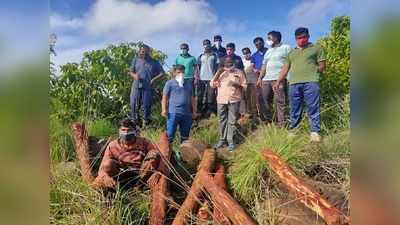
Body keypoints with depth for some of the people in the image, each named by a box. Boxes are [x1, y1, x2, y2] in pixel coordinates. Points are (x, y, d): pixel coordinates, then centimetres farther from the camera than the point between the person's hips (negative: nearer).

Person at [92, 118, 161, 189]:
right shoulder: (113, 146, -7)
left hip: (142, 174, 0)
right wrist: (106, 177, -34)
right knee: (109, 163, -23)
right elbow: (103, 168, -10)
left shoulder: (143, 142, -7)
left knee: (154, 155, -23)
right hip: (123, 176, 0)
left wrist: (156, 173, -31)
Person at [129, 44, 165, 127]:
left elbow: (162, 73, 5)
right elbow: (130, 71, 13)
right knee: (134, 104, 1)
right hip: (136, 86, 2)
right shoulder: (135, 60, 12)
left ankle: (145, 123, 16)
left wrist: (154, 79, -9)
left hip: (148, 87, -2)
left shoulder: (154, 62, 6)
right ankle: (136, 122, 18)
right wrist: (134, 75, -10)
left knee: (146, 106, 0)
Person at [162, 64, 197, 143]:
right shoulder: (170, 83, 2)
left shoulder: (189, 83, 15)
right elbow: (164, 97, -1)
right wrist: (164, 109, -12)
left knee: (185, 135, 13)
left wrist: (194, 111, 14)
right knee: (170, 134, -3)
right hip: (173, 113, -4)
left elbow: (192, 98, 18)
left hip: (187, 113, 5)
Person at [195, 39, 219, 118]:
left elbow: (217, 67, 2)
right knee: (200, 95, 7)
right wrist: (196, 77, -1)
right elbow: (198, 67, 9)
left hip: (211, 78, -3)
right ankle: (200, 111, 19)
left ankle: (210, 111, 7)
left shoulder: (214, 55, 4)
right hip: (201, 78, 3)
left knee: (211, 95, -1)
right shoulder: (200, 56, 10)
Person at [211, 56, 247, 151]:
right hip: (221, 100, 2)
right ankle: (222, 140, 14)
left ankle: (231, 141, 4)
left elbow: (244, 86, 7)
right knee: (222, 121, 6)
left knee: (232, 122, -3)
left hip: (234, 100, -2)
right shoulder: (220, 72, 15)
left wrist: (237, 85, -13)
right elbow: (212, 84, 7)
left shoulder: (239, 72, 9)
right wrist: (218, 73, -5)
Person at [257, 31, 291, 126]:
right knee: (264, 100, 3)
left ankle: (281, 124, -5)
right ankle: (268, 121, 14)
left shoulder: (286, 48, 7)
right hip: (266, 79, 7)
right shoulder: (268, 51, 26)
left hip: (279, 79, -7)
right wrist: (260, 78, 11)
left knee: (279, 102, -9)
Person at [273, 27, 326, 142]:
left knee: (313, 109, -6)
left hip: (311, 82, -4)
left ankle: (315, 132, -1)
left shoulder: (316, 48, 14)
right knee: (294, 110, 6)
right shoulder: (292, 52, 26)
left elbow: (322, 66, 10)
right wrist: (278, 82, 15)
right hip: (293, 83, 4)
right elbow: (285, 68, 23)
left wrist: (313, 71, -4)